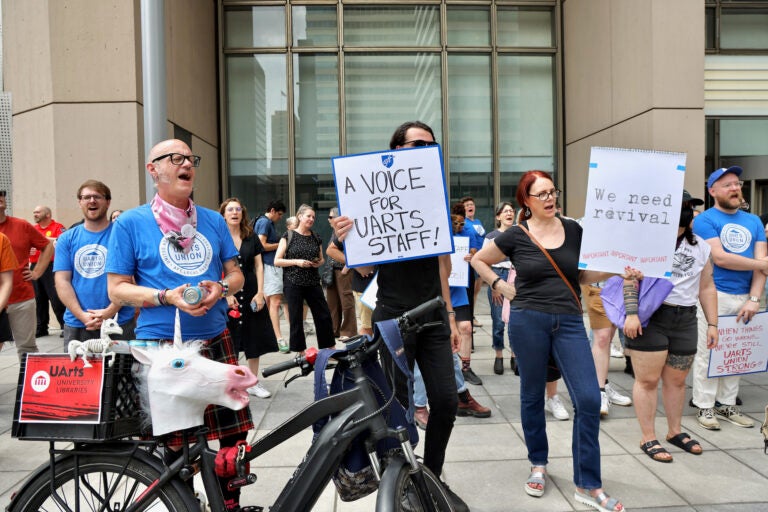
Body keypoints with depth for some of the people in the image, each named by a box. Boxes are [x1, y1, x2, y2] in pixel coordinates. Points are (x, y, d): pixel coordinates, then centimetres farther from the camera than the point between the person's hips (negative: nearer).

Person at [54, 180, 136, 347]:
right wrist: (82, 316, -8)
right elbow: (62, 281, 3)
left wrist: (109, 312, -13)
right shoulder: (66, 239, 9)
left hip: (119, 322, -2)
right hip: (76, 325, 2)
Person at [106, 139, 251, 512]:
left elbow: (235, 273, 13)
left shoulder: (214, 221, 10)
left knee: (234, 433, 7)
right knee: (176, 442, 5)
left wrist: (220, 288, -9)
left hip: (215, 341, 4)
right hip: (161, 345, -3)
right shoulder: (130, 223, -1)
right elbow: (117, 288, -2)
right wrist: (167, 297, -18)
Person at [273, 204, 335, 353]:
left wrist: (319, 262, 0)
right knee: (296, 319, 2)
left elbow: (321, 258, 23)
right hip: (293, 283, -4)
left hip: (313, 283, 4)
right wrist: (297, 262, -16)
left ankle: (329, 349, 16)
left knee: (324, 315, 3)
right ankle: (300, 352, 15)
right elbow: (277, 261, -5)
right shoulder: (288, 236, -2)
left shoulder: (316, 238, 11)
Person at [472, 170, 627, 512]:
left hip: (569, 322, 2)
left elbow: (582, 275, 13)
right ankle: (538, 465, 33)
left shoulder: (574, 230, 5)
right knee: (532, 395, 11)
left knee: (589, 399, -5)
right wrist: (503, 287, -1)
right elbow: (478, 260, 10)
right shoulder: (516, 236, -2)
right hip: (528, 320, -2)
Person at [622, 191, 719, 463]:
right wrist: (631, 313, -19)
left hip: (685, 321, 5)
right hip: (649, 318, -5)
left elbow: (707, 287, 17)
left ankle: (675, 431, 32)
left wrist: (712, 323, 12)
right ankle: (648, 438, 11)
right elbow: (630, 277, -9)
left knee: (676, 380, 12)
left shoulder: (700, 246, 15)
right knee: (648, 379, -1)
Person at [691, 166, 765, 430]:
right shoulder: (705, 220, -3)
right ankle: (705, 406, 8)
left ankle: (727, 404, 22)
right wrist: (760, 264, -2)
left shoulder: (754, 222, 13)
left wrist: (754, 299, -6)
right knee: (707, 353, -2)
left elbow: (760, 262, 5)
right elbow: (720, 258, -13)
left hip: (744, 297, 5)